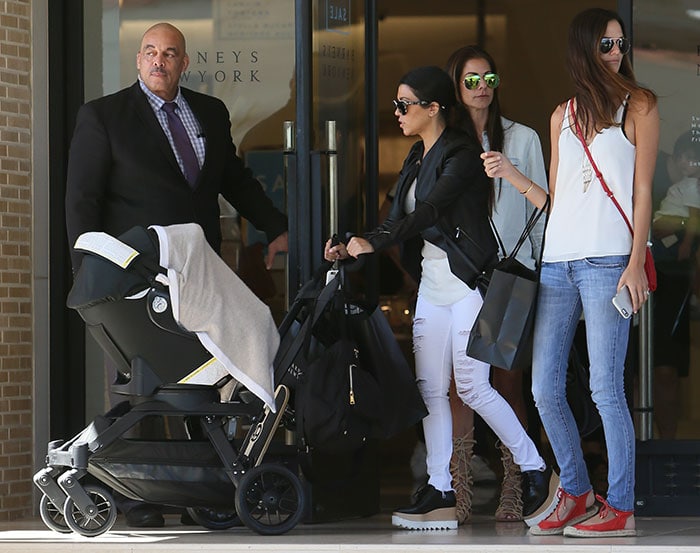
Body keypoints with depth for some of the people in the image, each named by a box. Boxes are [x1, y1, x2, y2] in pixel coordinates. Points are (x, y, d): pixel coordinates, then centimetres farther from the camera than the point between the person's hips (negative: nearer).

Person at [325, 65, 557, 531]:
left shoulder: (461, 154, -12)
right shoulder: (417, 157, 15)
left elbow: (429, 212, -23)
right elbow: (400, 219, 14)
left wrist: (374, 243, -28)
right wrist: (352, 250, 3)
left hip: (469, 281, -9)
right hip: (432, 282, 9)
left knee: (472, 385, -9)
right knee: (430, 387, 3)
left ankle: (536, 470, 5)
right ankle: (440, 493, 4)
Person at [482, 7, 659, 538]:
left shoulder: (638, 104, 5)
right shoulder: (564, 115, 19)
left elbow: (642, 190, -1)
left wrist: (636, 262, -9)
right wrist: (511, 174, 6)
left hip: (607, 261, -5)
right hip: (557, 263, 6)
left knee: (606, 389, -8)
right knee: (545, 390, 4)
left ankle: (620, 507, -1)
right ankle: (576, 493, 19)